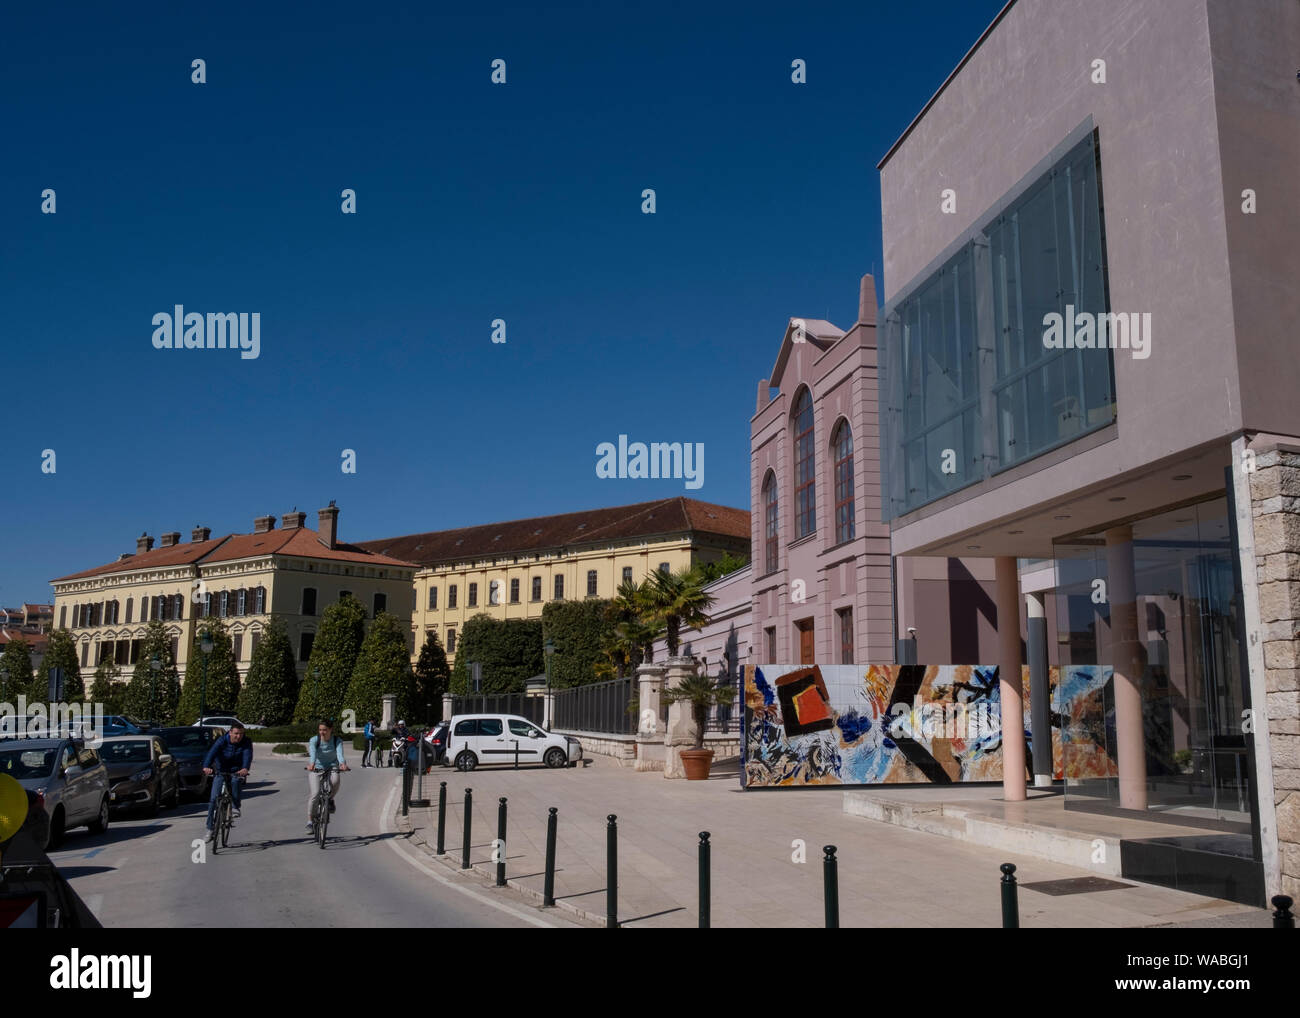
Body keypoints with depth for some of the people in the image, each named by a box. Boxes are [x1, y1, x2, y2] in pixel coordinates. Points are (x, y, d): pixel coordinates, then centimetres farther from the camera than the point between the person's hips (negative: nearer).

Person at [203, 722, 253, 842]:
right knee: (214, 799, -7)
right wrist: (207, 766, -51)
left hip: (237, 771, -1)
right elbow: (212, 752, -31)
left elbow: (247, 756, -30)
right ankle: (210, 829, 2)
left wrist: (245, 768, -52)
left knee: (235, 781, -35)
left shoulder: (246, 742, -13)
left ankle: (236, 807, -14)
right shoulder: (222, 741, -15)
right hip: (221, 771, 1)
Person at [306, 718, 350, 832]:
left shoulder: (337, 741, -12)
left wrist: (343, 763, -51)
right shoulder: (314, 740, -14)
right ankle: (310, 821, 1)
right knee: (314, 794, -14)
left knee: (335, 781, -31)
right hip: (316, 769, 0)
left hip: (331, 768, 0)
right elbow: (312, 752, -33)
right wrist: (311, 763, -54)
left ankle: (330, 799, 1)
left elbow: (340, 753, -29)